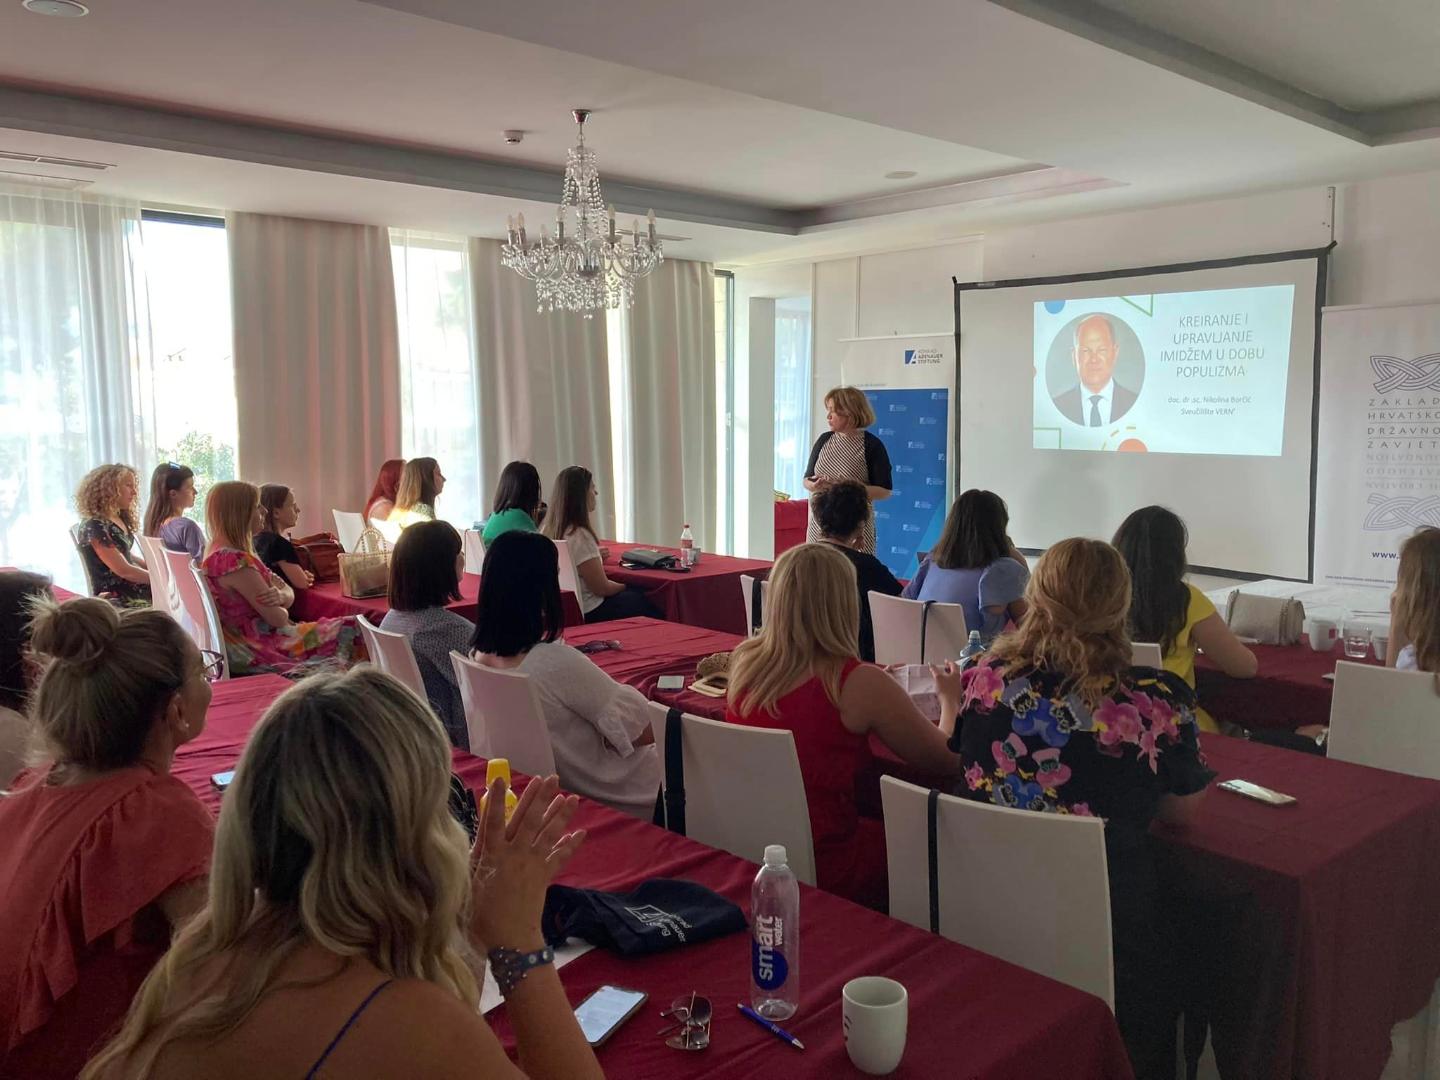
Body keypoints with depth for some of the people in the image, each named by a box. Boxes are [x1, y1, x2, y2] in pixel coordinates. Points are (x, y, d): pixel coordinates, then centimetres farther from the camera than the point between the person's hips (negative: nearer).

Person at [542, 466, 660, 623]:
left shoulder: (550, 530, 0)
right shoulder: (580, 536, -26)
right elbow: (602, 588, -19)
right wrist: (625, 586, -1)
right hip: (590, 614, -8)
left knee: (640, 592, 20)